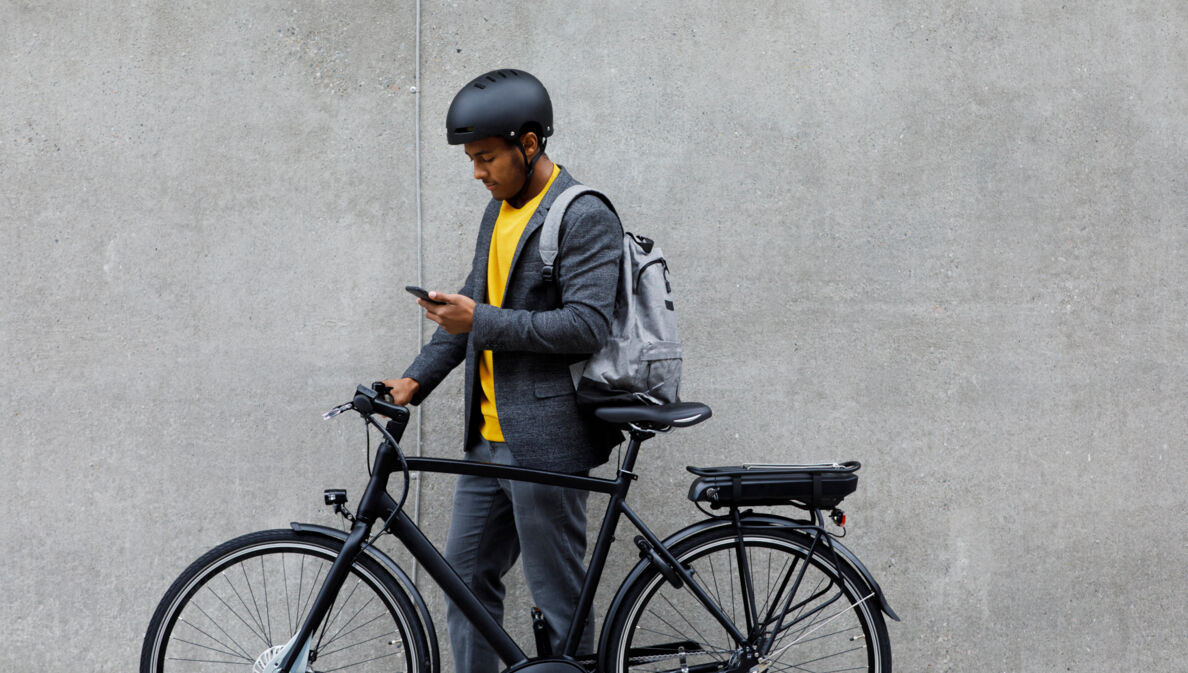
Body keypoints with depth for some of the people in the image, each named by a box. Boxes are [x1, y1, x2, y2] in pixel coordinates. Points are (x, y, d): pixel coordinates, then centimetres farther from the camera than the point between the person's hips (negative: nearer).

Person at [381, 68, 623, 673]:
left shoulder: (584, 217, -12)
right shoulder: (499, 213, 15)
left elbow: (587, 326, -21)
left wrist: (481, 321, -22)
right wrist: (416, 379, 9)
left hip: (544, 442, -9)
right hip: (489, 440, 9)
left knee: (558, 600, 0)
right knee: (466, 578, 13)